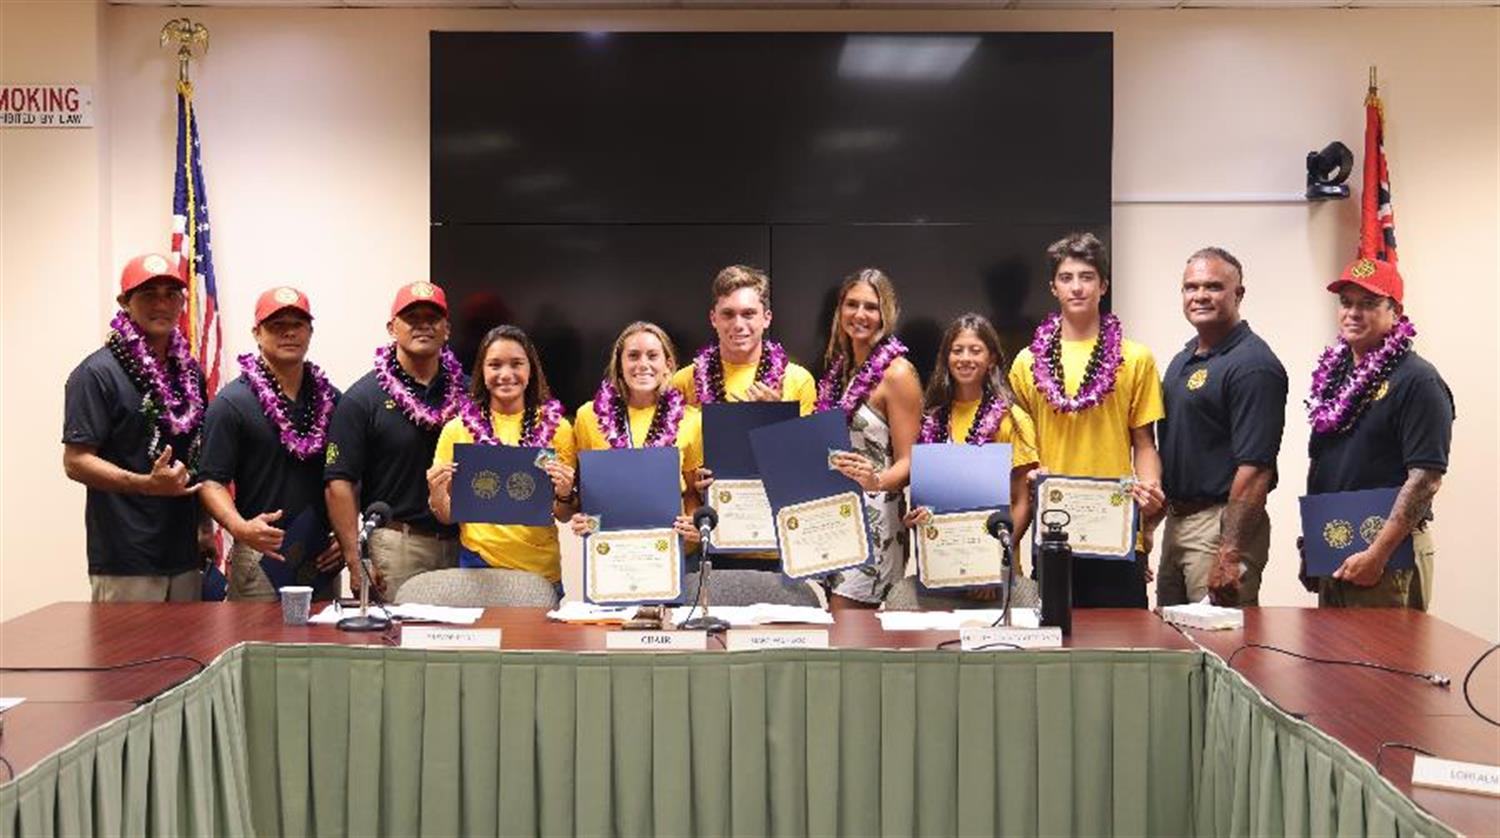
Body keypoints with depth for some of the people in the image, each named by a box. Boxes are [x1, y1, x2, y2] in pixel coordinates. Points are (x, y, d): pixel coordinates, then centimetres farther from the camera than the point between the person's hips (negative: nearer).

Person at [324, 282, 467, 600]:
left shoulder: (468, 392, 11)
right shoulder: (363, 398, 0)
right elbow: (339, 483, -4)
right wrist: (354, 562, -11)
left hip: (464, 546, 3)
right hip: (396, 546, -3)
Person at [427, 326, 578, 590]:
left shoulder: (557, 427, 0)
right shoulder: (457, 429, 0)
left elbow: (566, 516, 6)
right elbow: (448, 516, 6)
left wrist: (565, 496, -15)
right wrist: (436, 493, -14)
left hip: (541, 569, 0)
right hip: (478, 562, 0)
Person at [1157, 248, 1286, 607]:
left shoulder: (1253, 365, -15)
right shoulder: (1183, 359, 14)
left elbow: (1255, 469, -21)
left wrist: (1230, 555, -25)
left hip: (1222, 524, -9)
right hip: (1176, 520, 9)